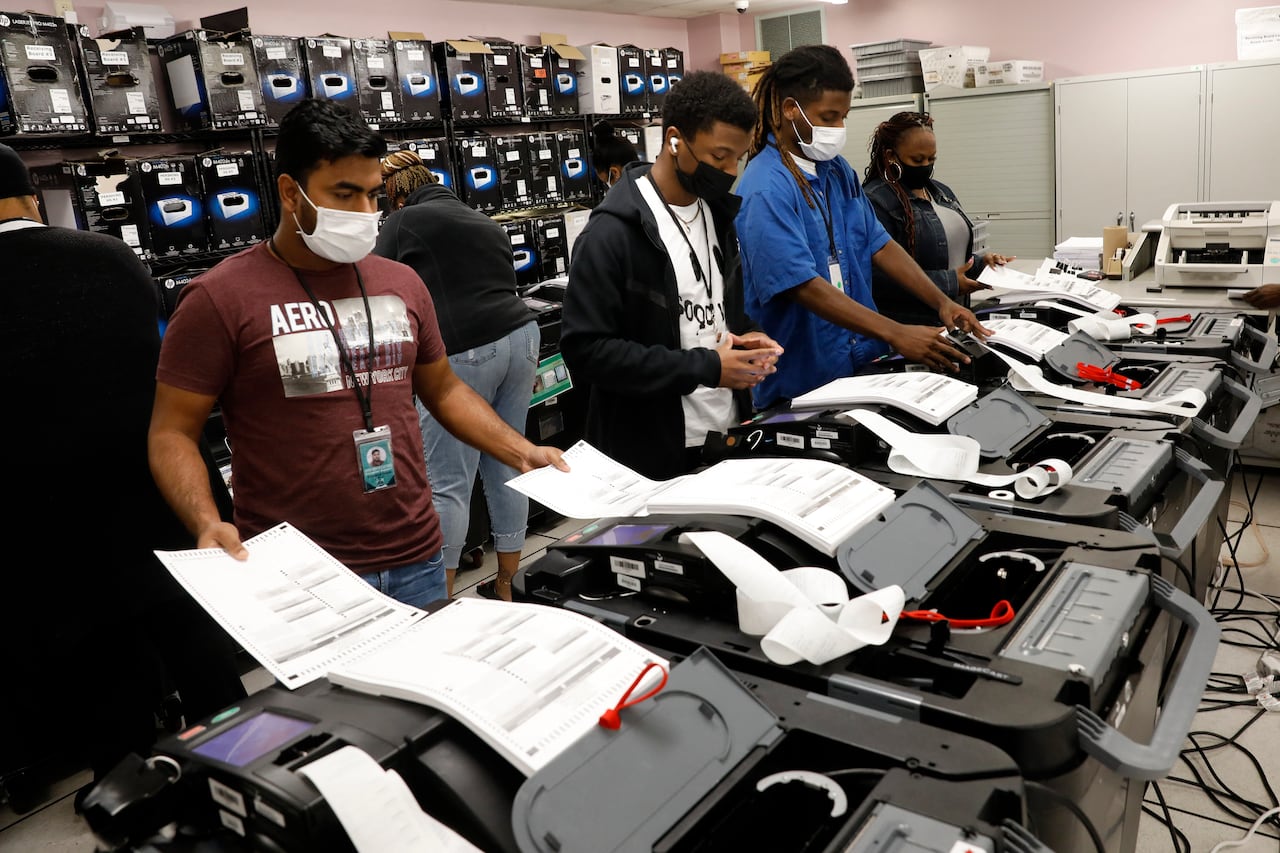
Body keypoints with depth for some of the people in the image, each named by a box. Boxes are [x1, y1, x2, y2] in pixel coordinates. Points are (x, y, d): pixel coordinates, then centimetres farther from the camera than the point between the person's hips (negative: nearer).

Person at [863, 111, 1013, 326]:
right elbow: (879, 277, -25)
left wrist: (981, 262, 3)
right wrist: (950, 283, -20)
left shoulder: (942, 192, 13)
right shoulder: (875, 201, -16)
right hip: (907, 329, -8)